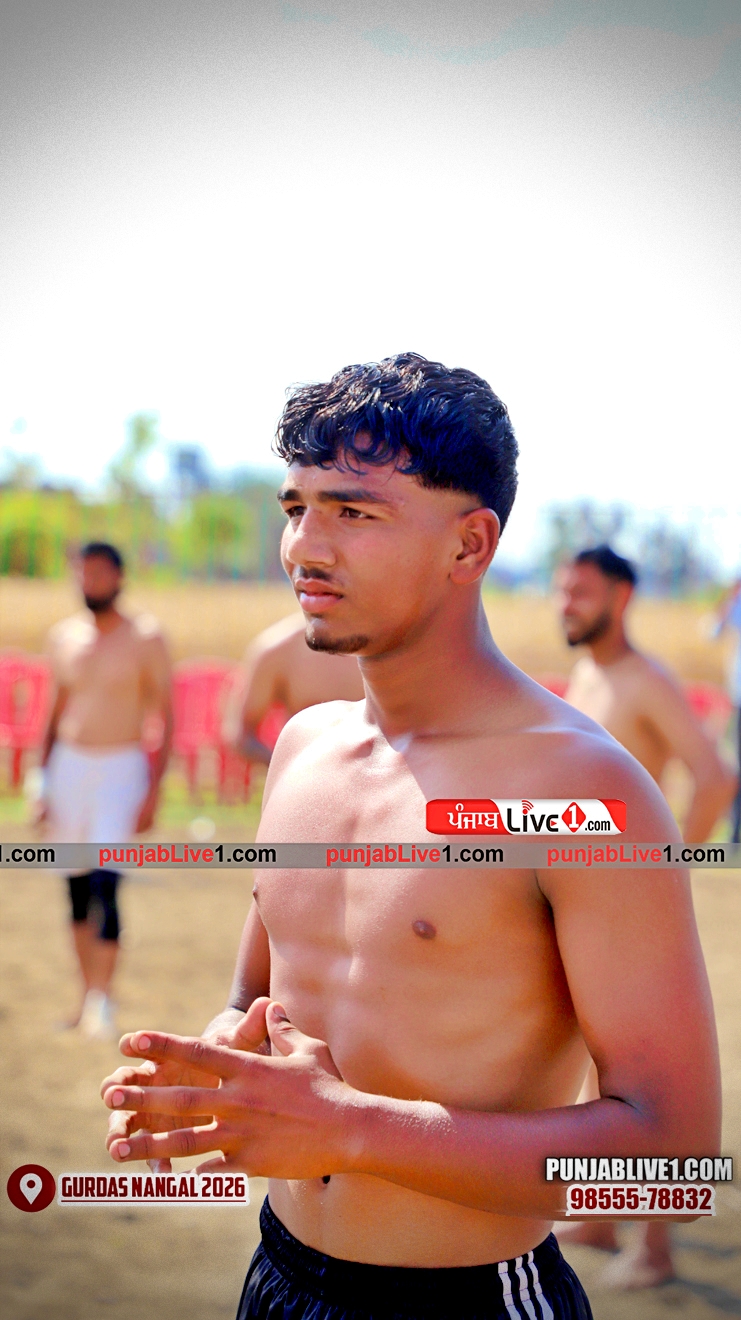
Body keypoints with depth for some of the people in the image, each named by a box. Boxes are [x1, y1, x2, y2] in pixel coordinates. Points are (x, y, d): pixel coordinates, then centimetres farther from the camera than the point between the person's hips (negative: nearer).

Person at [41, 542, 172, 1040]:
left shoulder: (144, 638, -4)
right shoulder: (63, 637, 9)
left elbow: (167, 717, -4)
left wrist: (154, 789, -11)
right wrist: (42, 782, 12)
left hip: (120, 769, -5)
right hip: (68, 765, 5)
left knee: (105, 883, -17)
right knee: (77, 888, 7)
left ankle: (103, 998, -13)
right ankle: (88, 996, 17)